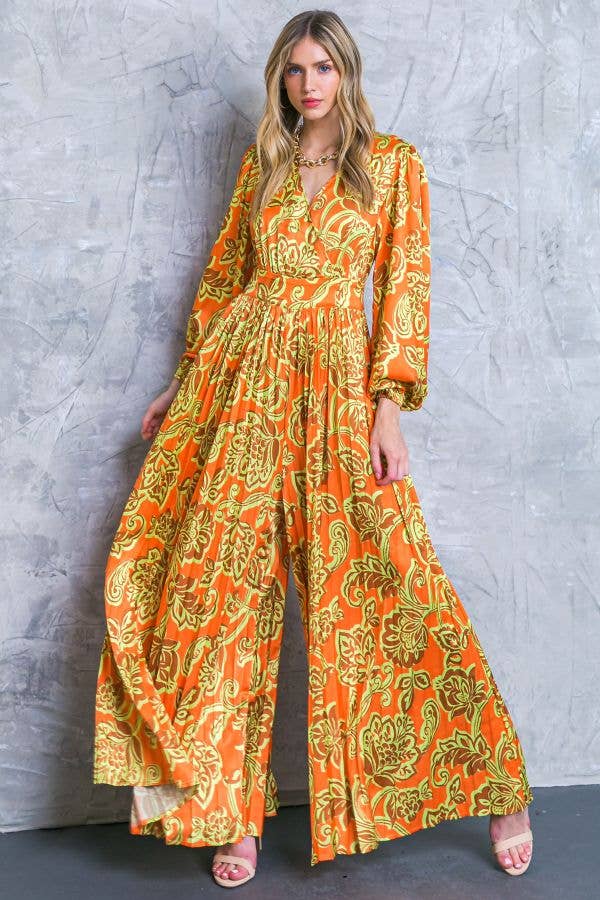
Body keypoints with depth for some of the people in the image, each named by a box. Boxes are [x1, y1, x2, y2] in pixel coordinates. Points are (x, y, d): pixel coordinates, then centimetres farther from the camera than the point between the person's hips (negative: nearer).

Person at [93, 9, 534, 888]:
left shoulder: (394, 162, 6)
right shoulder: (262, 163, 15)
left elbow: (406, 285, -1)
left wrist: (391, 406, -11)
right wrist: (188, 381, 14)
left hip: (336, 379, -3)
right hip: (240, 374, 4)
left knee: (377, 587, -5)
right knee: (223, 582, 0)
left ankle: (496, 791, 11)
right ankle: (233, 807, 13)